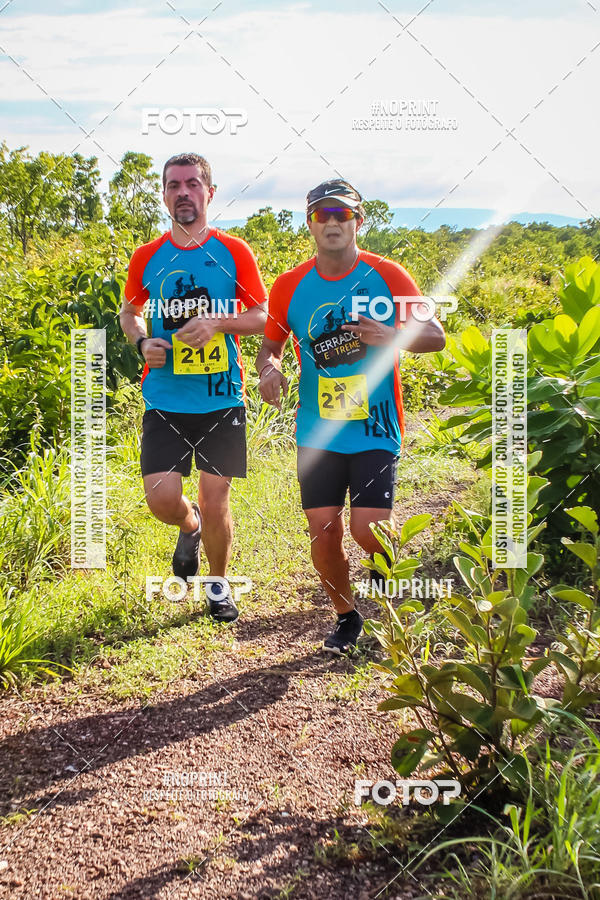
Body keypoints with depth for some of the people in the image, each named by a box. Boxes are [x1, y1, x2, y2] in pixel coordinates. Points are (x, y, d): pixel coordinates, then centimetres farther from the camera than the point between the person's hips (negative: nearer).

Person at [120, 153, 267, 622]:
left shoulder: (234, 252, 1)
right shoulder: (147, 257, 5)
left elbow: (262, 317, 3)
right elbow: (129, 312, 18)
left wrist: (218, 323, -15)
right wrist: (143, 341, -4)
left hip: (222, 397, -1)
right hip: (165, 399, 1)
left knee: (216, 503, 2)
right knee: (162, 499, -10)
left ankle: (219, 583, 28)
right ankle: (191, 527, 28)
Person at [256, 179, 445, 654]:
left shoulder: (386, 275, -3)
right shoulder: (290, 286, 3)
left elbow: (436, 334, -1)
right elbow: (271, 344, 14)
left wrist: (395, 337, -22)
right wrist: (269, 369, -10)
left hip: (375, 430, -2)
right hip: (317, 431, 2)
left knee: (367, 530, -11)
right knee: (324, 530, 1)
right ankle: (346, 614, 26)